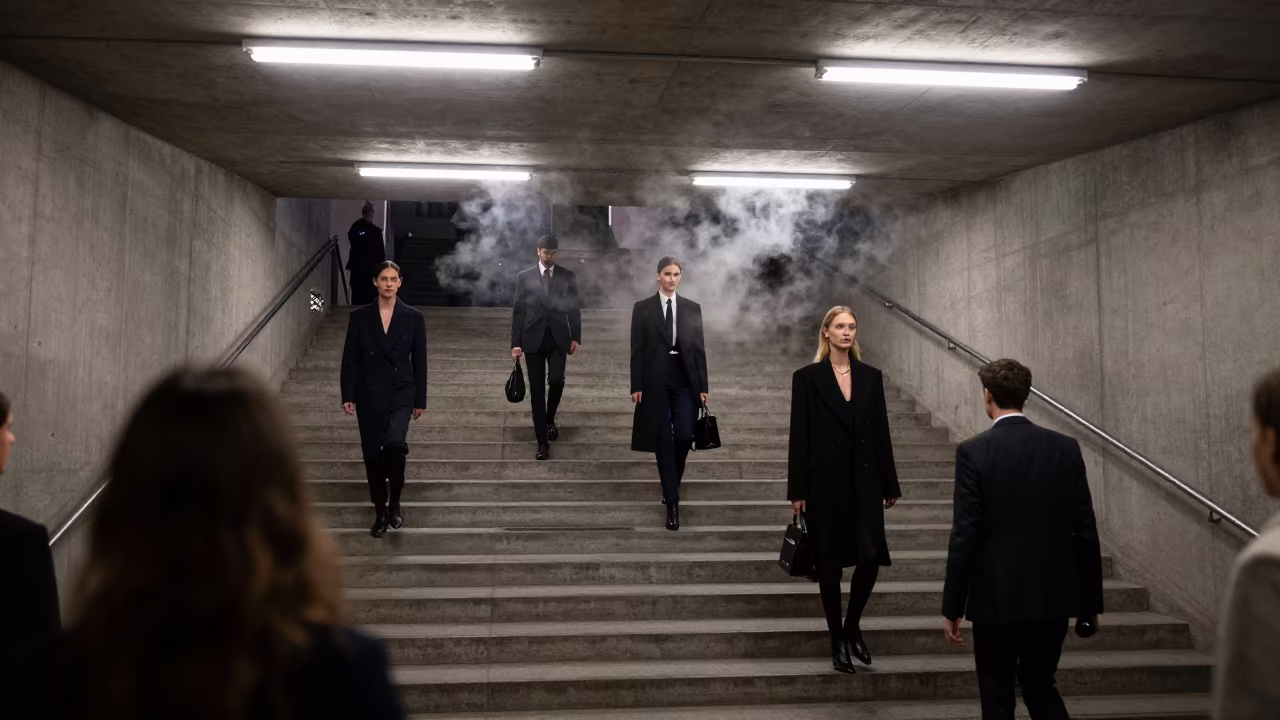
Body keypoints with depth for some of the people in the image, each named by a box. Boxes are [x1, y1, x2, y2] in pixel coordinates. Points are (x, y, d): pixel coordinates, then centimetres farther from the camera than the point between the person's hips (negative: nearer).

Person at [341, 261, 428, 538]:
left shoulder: (413, 317, 1)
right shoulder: (359, 317, 2)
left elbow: (419, 361, 3)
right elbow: (350, 359, 3)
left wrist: (420, 400, 2)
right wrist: (348, 396, -4)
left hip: (401, 392, -2)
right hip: (369, 394, 2)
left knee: (395, 443, -24)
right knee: (372, 455, 6)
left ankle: (395, 501, -2)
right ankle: (381, 513, 22)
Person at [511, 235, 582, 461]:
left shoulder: (568, 276, 6)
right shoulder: (524, 276, 4)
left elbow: (574, 308, 7)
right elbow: (518, 311, 3)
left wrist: (576, 337, -3)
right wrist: (516, 343, -2)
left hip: (558, 339, 0)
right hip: (533, 339, 0)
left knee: (556, 380, -16)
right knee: (537, 389, 0)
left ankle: (549, 419, 15)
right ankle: (542, 441, 6)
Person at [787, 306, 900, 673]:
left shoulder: (871, 376, 7)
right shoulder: (807, 377, -3)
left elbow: (881, 432, 9)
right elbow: (799, 436, -4)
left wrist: (890, 485, 9)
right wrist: (797, 490, -6)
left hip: (865, 481, 3)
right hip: (825, 482, -2)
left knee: (871, 557, -5)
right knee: (830, 564, 5)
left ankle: (853, 626, 20)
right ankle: (837, 640, 20)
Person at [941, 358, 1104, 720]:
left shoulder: (974, 451, -12)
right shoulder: (1066, 448, -1)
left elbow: (965, 536, -13)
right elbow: (1086, 531, 1)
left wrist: (952, 608, -5)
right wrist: (1091, 600, 11)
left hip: (997, 597, -4)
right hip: (1053, 596, 4)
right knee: (1040, 685, 22)